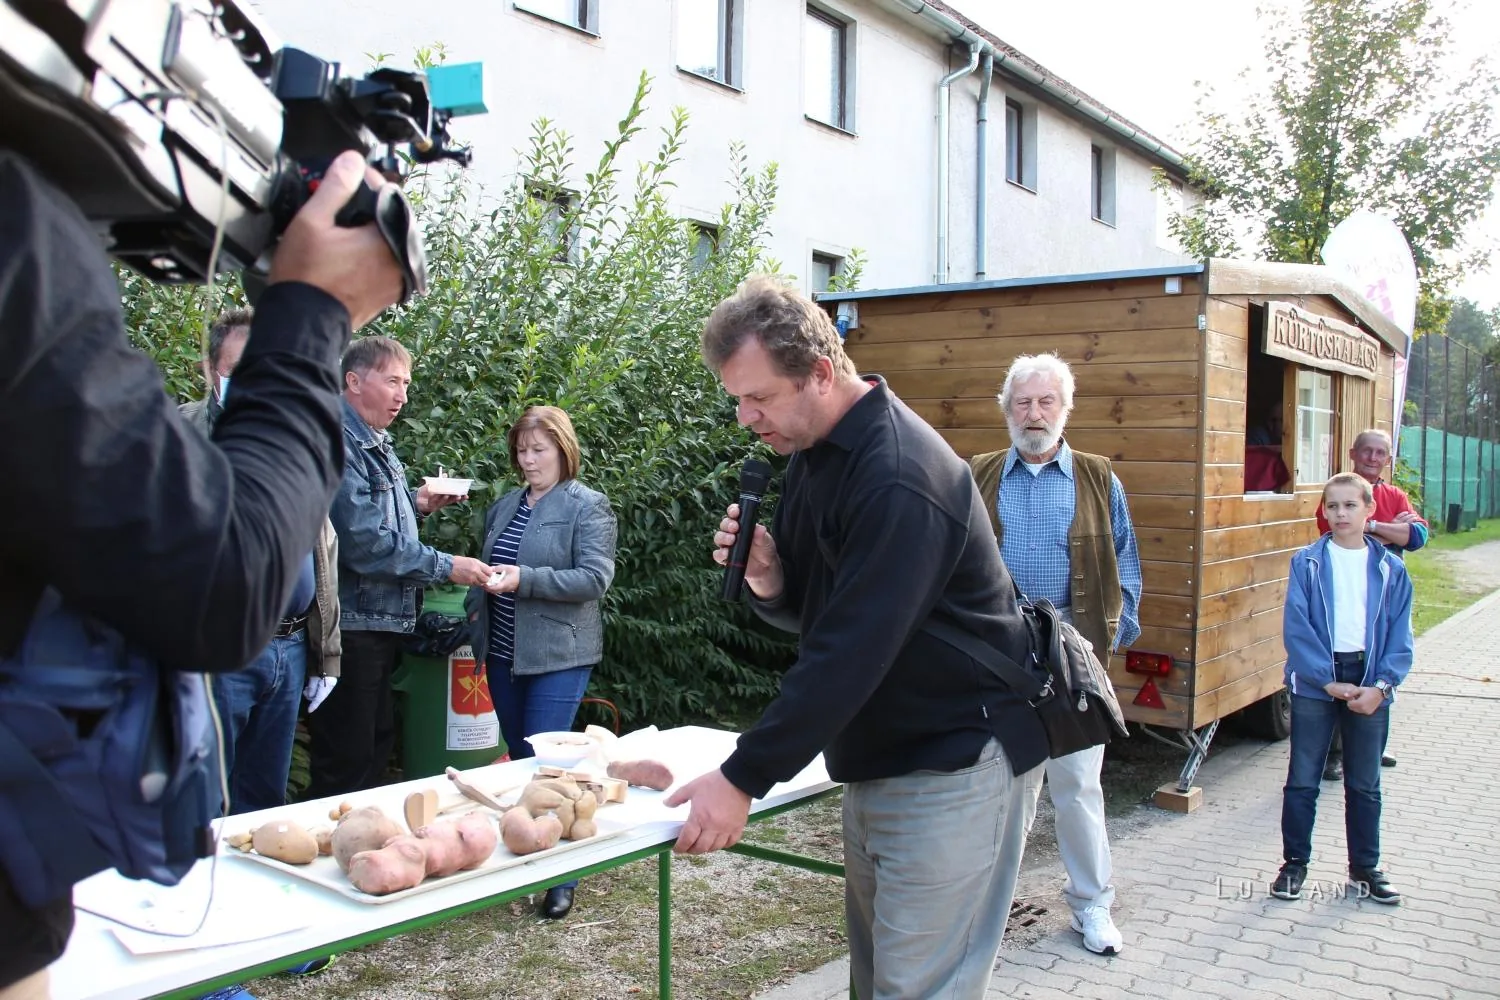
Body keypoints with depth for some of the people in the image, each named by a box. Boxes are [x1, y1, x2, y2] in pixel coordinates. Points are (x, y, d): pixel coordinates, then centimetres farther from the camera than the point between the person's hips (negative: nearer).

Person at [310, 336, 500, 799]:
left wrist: (417, 503, 7)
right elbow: (364, 544, -25)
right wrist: (446, 566, -18)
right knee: (345, 763, -1)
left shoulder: (377, 444, 14)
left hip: (381, 623, 10)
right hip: (351, 626, -10)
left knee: (377, 744, 18)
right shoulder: (341, 447, -19)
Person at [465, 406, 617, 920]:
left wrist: (524, 579, -23)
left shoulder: (588, 506, -6)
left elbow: (595, 577, -16)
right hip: (504, 654, 6)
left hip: (558, 656, -6)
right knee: (519, 758, 14)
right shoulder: (504, 506, 14)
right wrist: (475, 609, 9)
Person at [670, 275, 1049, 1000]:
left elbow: (850, 651, -27)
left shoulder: (897, 476, -24)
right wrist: (768, 581, -10)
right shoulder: (811, 453, 6)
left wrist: (742, 779, -22)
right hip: (875, 760, 9)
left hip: (953, 766, -9)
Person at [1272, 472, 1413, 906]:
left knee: (1365, 783, 12)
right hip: (1315, 681, -2)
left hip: (1370, 682, 2)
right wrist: (1329, 681, -13)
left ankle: (1365, 868, 27)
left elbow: (1399, 635, 3)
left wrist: (1381, 685, -10)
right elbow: (1296, 627, -7)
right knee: (1303, 779, 4)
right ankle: (1295, 863, 18)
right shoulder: (1307, 563, -3)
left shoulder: (1390, 568, 3)